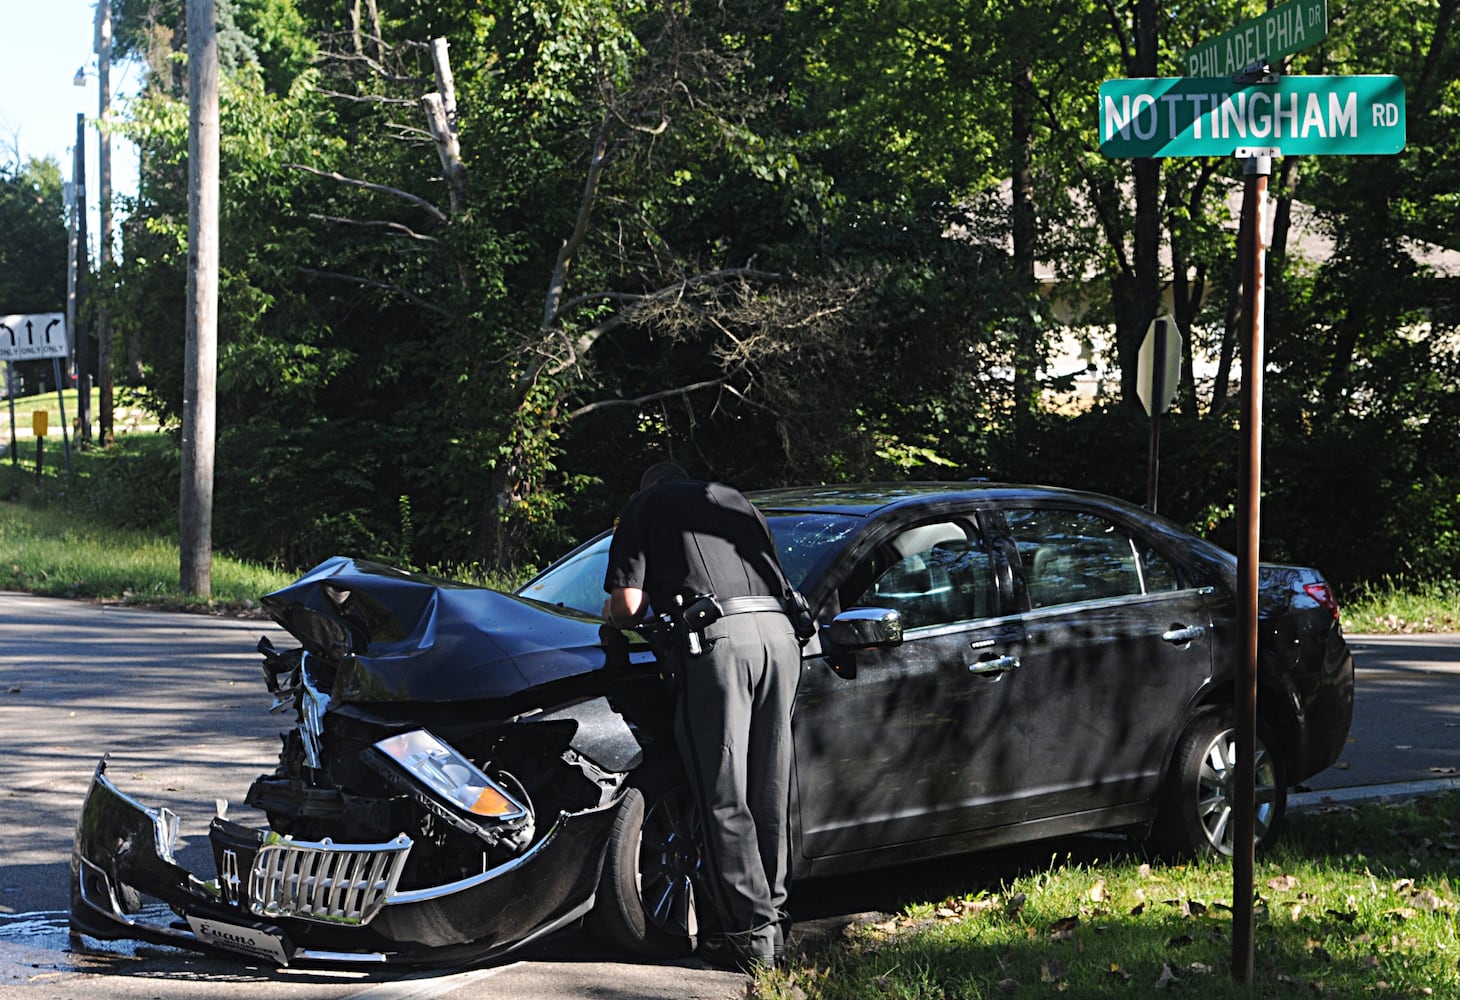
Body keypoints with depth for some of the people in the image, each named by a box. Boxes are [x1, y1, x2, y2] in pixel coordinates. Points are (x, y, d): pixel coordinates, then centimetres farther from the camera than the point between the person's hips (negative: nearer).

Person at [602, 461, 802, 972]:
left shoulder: (645, 506, 16)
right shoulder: (734, 500, 32)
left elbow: (627, 603, 4)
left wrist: (615, 617, 27)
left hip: (717, 640, -5)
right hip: (778, 633, 6)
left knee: (724, 800, -2)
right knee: (769, 795, 13)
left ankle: (750, 932, -4)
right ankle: (774, 921, 18)